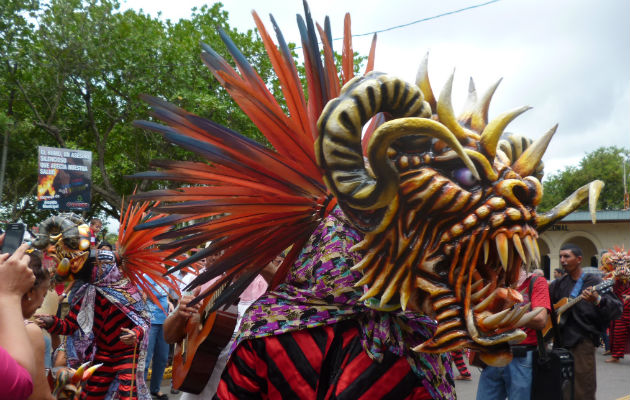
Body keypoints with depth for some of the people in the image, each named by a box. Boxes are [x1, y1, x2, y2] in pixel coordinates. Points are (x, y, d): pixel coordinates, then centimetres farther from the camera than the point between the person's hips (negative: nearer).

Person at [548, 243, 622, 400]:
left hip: (582, 341, -5)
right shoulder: (559, 284, 13)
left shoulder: (593, 281, -4)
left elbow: (617, 309, -11)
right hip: (562, 339, 5)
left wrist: (597, 300, -31)